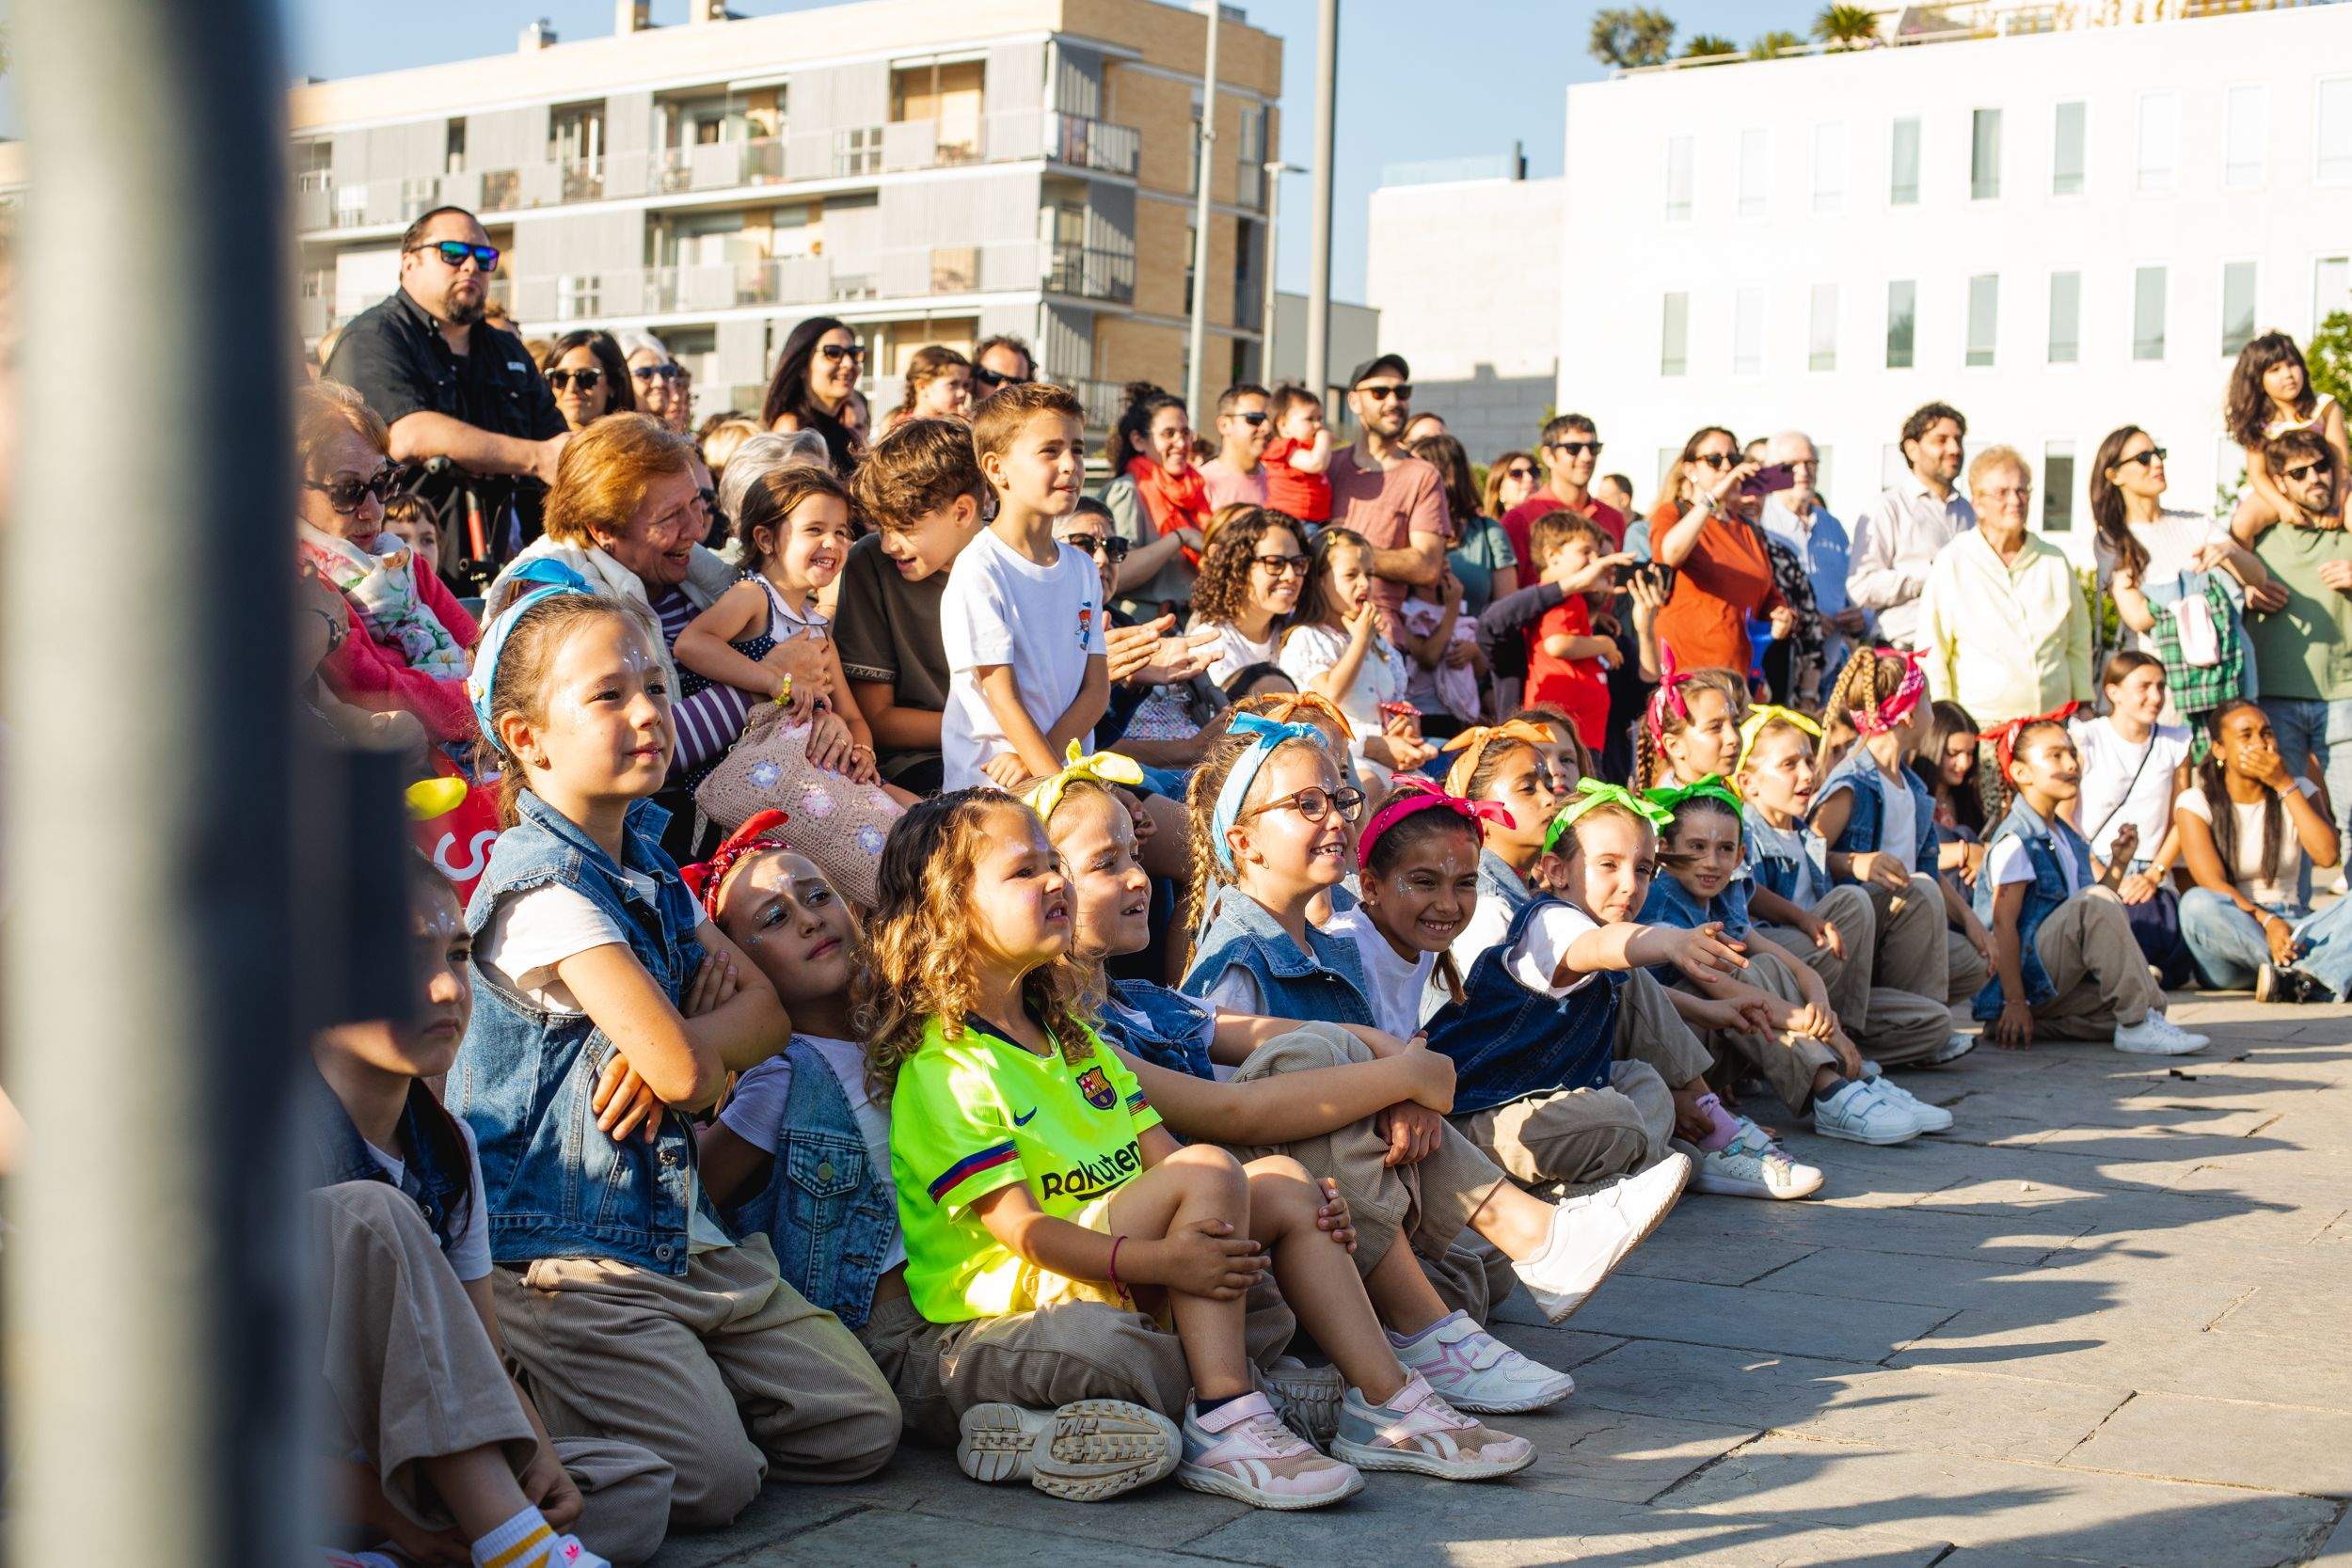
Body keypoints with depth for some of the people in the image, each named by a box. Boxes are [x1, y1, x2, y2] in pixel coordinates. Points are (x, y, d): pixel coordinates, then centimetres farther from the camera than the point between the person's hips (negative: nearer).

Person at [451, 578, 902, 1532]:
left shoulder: (648, 868, 9)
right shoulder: (543, 883, -19)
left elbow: (767, 1011, 7)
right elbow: (684, 1068, -24)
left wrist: (681, 1046, -13)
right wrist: (687, 1060, 0)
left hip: (678, 1228, 8)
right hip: (564, 1247, -8)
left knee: (862, 1430, 3)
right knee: (714, 1480, -18)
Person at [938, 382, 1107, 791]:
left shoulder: (1083, 570, 13)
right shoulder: (979, 570, -8)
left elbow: (1097, 689, 7)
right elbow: (1003, 698, -11)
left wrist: (1034, 758, -9)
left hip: (1070, 767, 6)